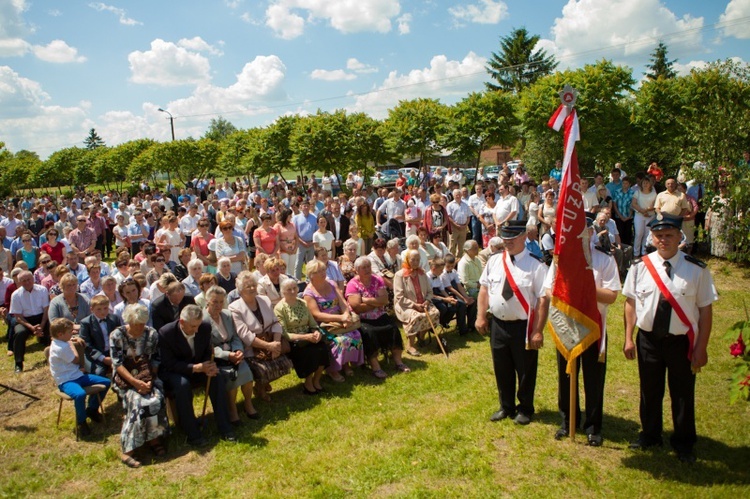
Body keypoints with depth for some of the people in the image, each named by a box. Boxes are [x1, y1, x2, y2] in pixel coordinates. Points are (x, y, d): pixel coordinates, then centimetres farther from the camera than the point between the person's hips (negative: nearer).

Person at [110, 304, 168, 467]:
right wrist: (135, 382, -21)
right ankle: (127, 449, -21)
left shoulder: (152, 334, 2)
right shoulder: (117, 335, -6)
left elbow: (155, 360, 4)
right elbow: (117, 364, -10)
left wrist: (150, 380, -13)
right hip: (126, 379, -2)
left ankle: (154, 438, -10)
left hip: (147, 378, 3)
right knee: (140, 401, -30)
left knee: (157, 398, -28)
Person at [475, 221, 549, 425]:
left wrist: (537, 331, -17)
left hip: (523, 327, -4)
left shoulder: (536, 266, -13)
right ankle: (506, 407, 38)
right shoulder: (494, 262, 3)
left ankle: (525, 409, 35)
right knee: (501, 369, 18)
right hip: (497, 324, 4)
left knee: (525, 371, 12)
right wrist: (481, 316, 1)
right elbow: (484, 289, 8)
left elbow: (543, 300, -15)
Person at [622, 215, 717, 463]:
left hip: (682, 341, -1)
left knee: (683, 394, 13)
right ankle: (649, 435, 39)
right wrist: (628, 338, 0)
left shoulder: (697, 269, -9)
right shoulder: (639, 267, -5)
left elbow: (705, 309, -6)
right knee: (649, 391, 16)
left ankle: (683, 443, 35)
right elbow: (631, 303, 1)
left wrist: (701, 348, -7)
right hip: (648, 339, 1)